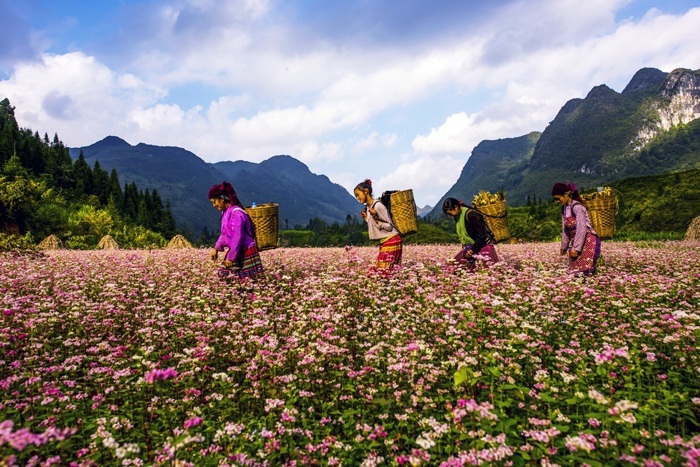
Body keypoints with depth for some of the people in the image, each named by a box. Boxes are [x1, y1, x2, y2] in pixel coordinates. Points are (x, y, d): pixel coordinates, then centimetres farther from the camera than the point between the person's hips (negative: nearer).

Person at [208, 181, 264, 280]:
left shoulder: (236, 213, -22)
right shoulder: (226, 212, 8)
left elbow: (237, 238, -23)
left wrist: (231, 257, -19)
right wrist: (217, 248, 13)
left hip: (245, 253, -9)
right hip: (236, 252, 9)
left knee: (246, 279, -8)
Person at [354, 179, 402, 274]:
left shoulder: (378, 206, -16)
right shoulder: (368, 207, 12)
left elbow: (389, 227, -15)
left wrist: (375, 217, -24)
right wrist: (366, 218, 12)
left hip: (391, 240, -9)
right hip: (384, 241, 9)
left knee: (382, 271, -13)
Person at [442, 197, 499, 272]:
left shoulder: (471, 214, -21)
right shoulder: (457, 216, 4)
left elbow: (481, 235, -20)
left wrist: (472, 250, -16)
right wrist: (464, 248, 5)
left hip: (483, 246, -8)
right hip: (469, 247, 9)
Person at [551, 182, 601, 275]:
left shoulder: (577, 207, -16)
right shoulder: (564, 208, 8)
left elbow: (582, 229, -21)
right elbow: (565, 229, 15)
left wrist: (576, 248, -21)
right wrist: (564, 246, 20)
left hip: (588, 240, -8)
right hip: (575, 242, 8)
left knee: (586, 271, -14)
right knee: (575, 273, 5)